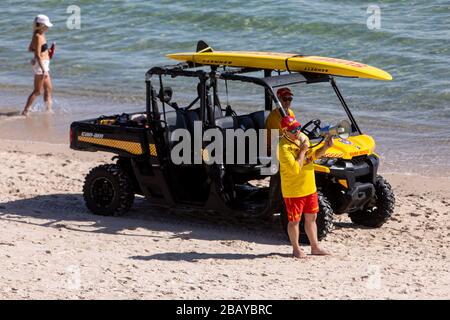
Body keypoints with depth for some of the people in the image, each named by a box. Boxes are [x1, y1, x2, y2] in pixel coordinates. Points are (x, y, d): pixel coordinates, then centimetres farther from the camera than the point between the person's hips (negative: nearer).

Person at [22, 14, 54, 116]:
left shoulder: (40, 35, 9)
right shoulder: (38, 37, -19)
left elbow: (30, 49, 22)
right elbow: (38, 55, -23)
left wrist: (45, 50, 17)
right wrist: (43, 70, -26)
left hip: (44, 65, 10)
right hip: (40, 65, -10)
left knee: (48, 89, 16)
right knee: (37, 91, -3)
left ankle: (49, 110, 23)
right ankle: (25, 111, 1)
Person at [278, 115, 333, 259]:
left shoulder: (303, 137, 2)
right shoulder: (284, 147, -24)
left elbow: (313, 155, 13)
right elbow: (295, 169, -29)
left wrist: (325, 147, -4)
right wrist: (302, 150, -26)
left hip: (309, 187, 8)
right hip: (293, 191, -8)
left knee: (311, 218, 16)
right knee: (294, 220, 7)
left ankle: (315, 247, 28)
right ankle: (296, 249, 22)